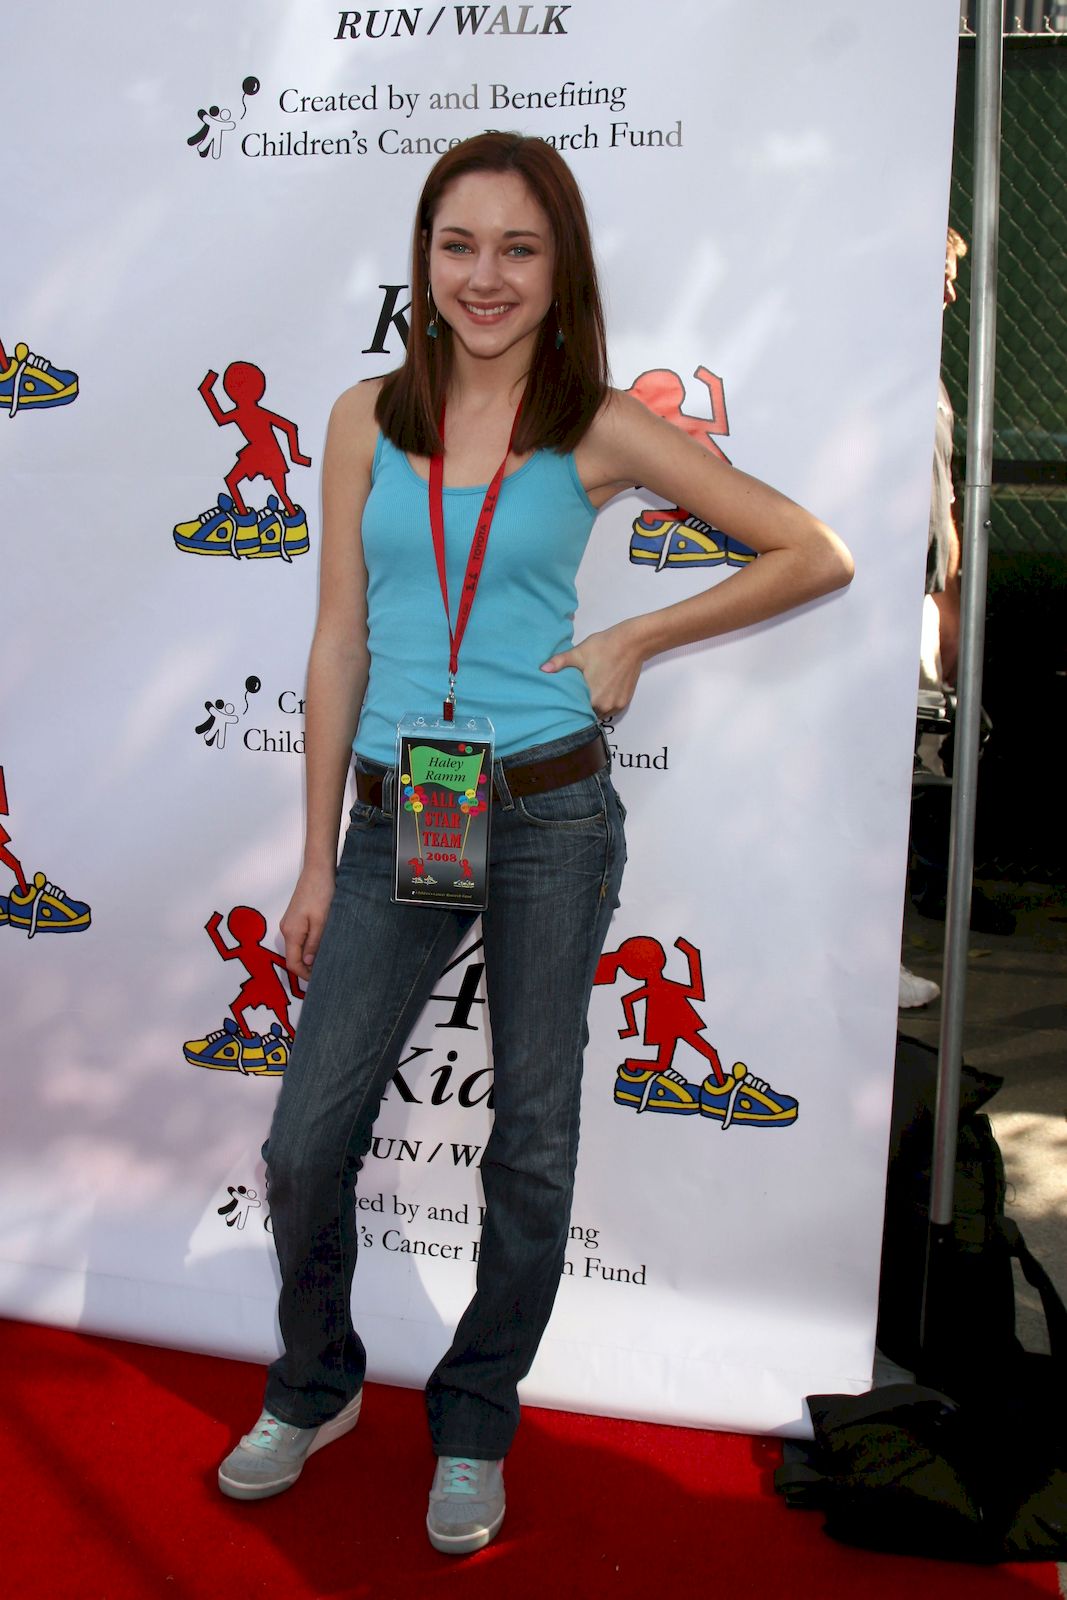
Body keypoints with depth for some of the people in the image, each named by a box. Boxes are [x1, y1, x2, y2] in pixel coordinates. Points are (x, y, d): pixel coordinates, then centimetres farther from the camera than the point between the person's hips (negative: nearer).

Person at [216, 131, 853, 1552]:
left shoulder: (600, 430, -2)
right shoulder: (367, 420, 4)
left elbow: (816, 557, 2)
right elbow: (339, 645, 5)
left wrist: (636, 642, -3)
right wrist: (319, 860, 5)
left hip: (548, 812, -1)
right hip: (395, 818, 2)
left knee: (532, 1143, 9)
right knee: (307, 1140, 3)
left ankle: (475, 1428, 31)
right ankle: (316, 1388, 32)